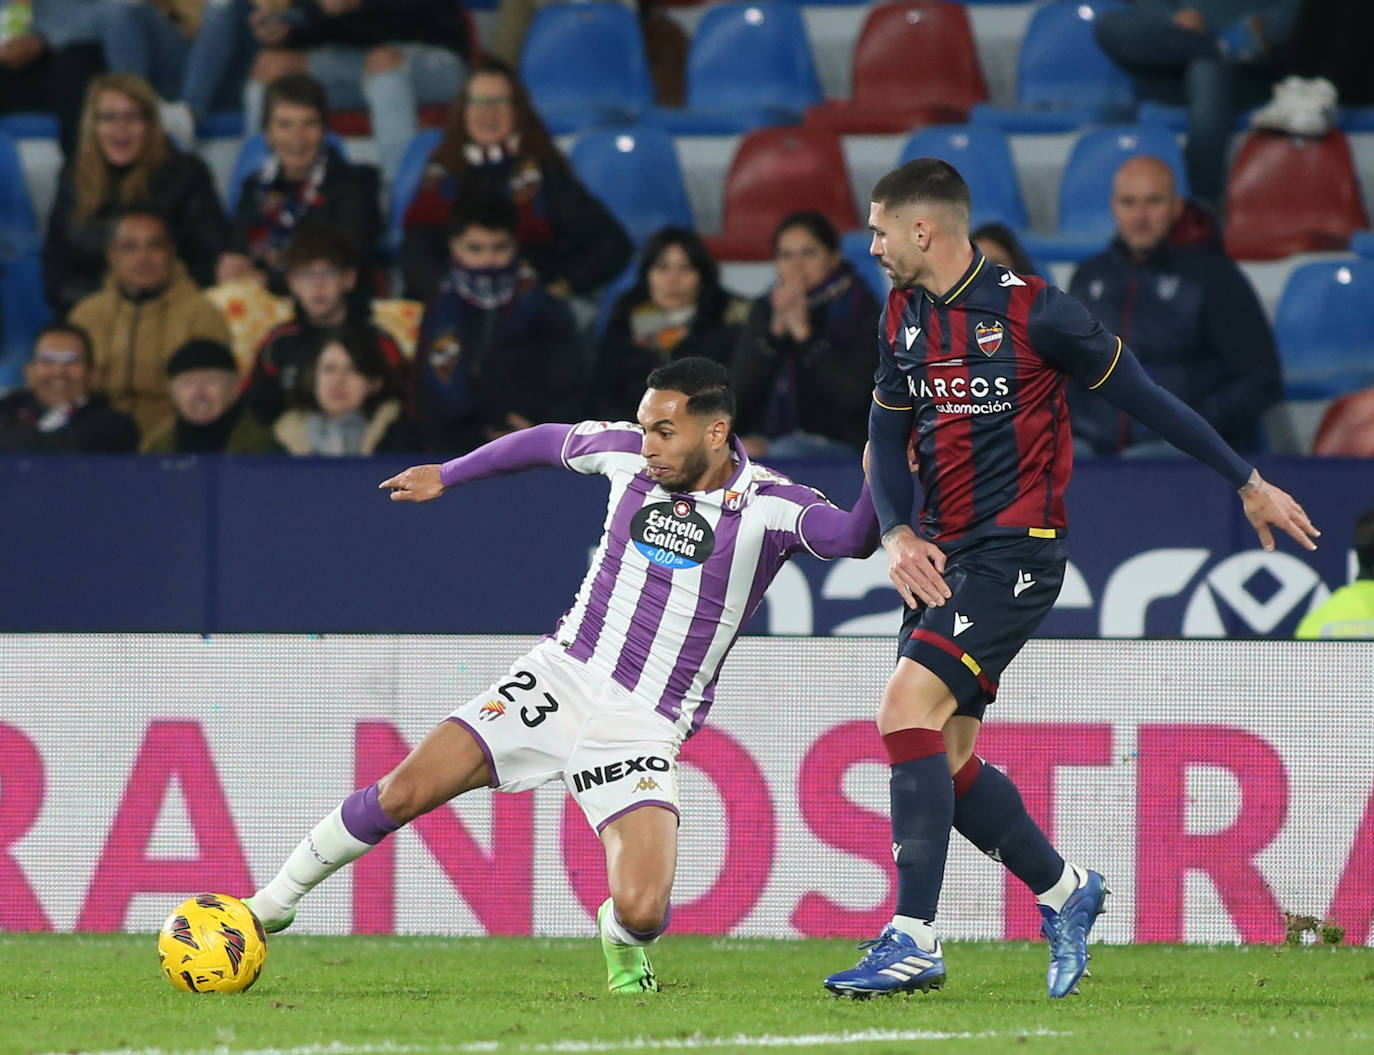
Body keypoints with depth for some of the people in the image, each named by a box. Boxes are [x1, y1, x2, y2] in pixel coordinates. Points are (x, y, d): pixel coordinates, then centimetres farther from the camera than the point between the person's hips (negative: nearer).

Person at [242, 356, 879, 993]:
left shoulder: (770, 506, -11)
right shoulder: (628, 453, 1)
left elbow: (851, 538, -28)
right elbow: (551, 441, 20)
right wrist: (445, 476, 30)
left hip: (644, 727, -3)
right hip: (561, 674, 3)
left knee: (643, 912, -21)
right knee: (403, 793, -11)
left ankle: (620, 940, 18)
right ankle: (274, 903, 12)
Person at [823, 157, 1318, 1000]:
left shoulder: (1031, 310, -11)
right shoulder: (904, 319, 9)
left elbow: (1139, 394, -3)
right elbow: (888, 438, 16)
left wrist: (1248, 482, 3)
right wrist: (897, 534, -4)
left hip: (1015, 550, -8)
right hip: (942, 557, 8)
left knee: (907, 708, -23)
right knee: (943, 757, 6)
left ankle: (914, 939, -23)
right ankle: (1064, 892, 28)